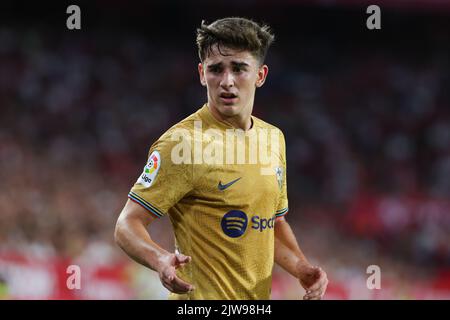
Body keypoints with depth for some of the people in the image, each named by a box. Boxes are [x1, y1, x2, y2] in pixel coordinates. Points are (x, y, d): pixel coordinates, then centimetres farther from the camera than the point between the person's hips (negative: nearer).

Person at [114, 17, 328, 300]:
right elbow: (128, 225, -17)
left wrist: (302, 268, 1)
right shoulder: (183, 141, -15)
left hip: (260, 297, 6)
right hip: (202, 297, -6)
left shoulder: (273, 137, 6)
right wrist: (161, 260, -35)